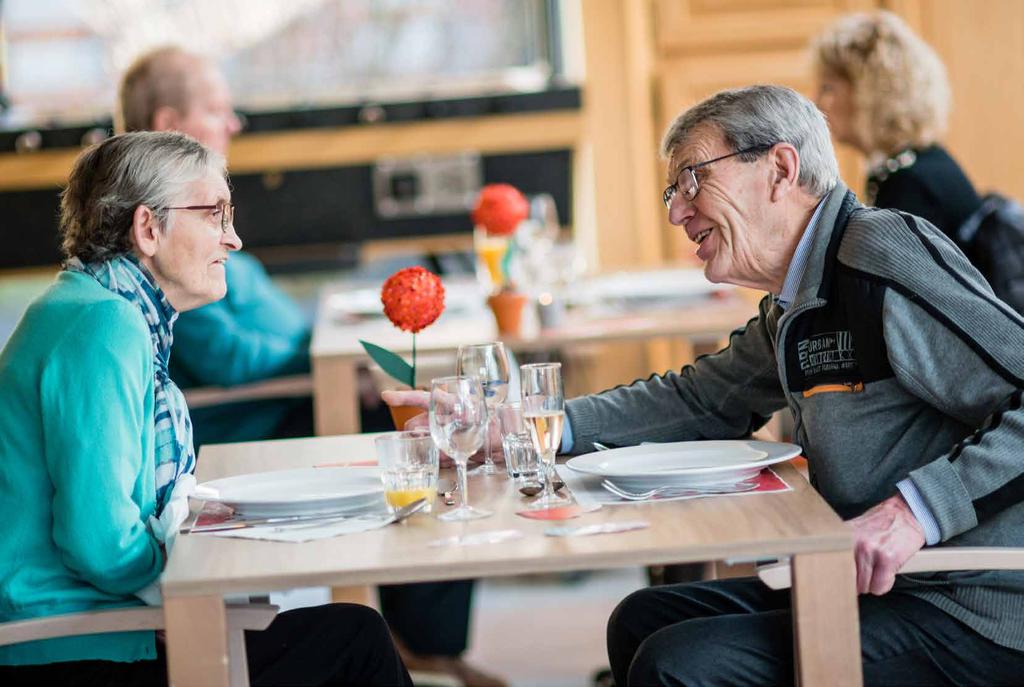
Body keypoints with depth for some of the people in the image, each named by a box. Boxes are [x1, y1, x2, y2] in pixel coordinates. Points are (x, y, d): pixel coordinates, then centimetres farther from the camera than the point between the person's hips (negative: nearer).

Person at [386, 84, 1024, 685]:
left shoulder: (886, 255, -17)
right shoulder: (789, 313, 13)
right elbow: (699, 399, 24)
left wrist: (918, 506, -31)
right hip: (877, 587, 9)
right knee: (643, 621, 15)